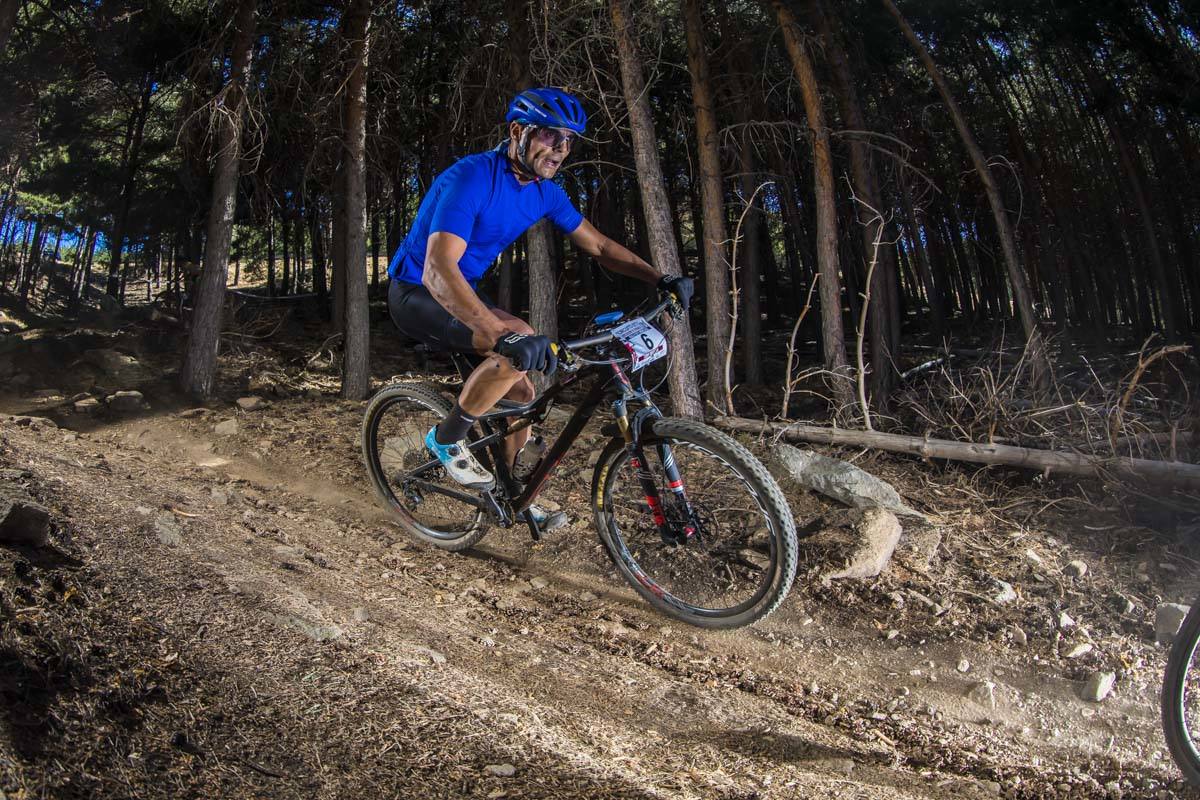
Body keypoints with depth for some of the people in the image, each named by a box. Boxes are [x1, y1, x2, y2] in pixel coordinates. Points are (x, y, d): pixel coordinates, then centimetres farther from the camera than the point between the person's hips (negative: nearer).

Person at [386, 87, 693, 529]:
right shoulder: (471, 177, -29)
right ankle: (446, 439, -10)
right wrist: (504, 337, -54)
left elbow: (599, 246, 6)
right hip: (416, 293, -8)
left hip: (463, 292, 8)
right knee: (520, 344, -31)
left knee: (521, 393, 6)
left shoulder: (545, 192, -3)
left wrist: (661, 279, -8)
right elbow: (438, 269, -41)